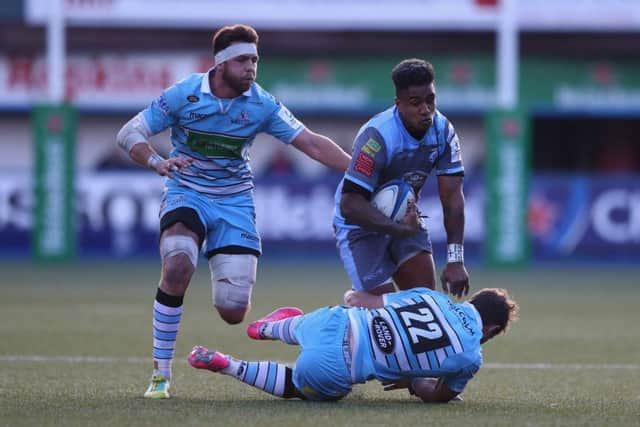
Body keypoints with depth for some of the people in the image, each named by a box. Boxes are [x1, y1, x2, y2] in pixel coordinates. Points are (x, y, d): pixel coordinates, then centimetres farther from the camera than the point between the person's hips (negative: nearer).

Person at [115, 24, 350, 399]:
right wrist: (158, 163, -28)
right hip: (186, 194, -1)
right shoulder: (184, 94, -11)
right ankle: (161, 374, -19)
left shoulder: (261, 104, -7)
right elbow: (129, 133, -8)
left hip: (235, 202, 2)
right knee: (177, 266, -32)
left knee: (233, 312, -9)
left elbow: (312, 143, -7)